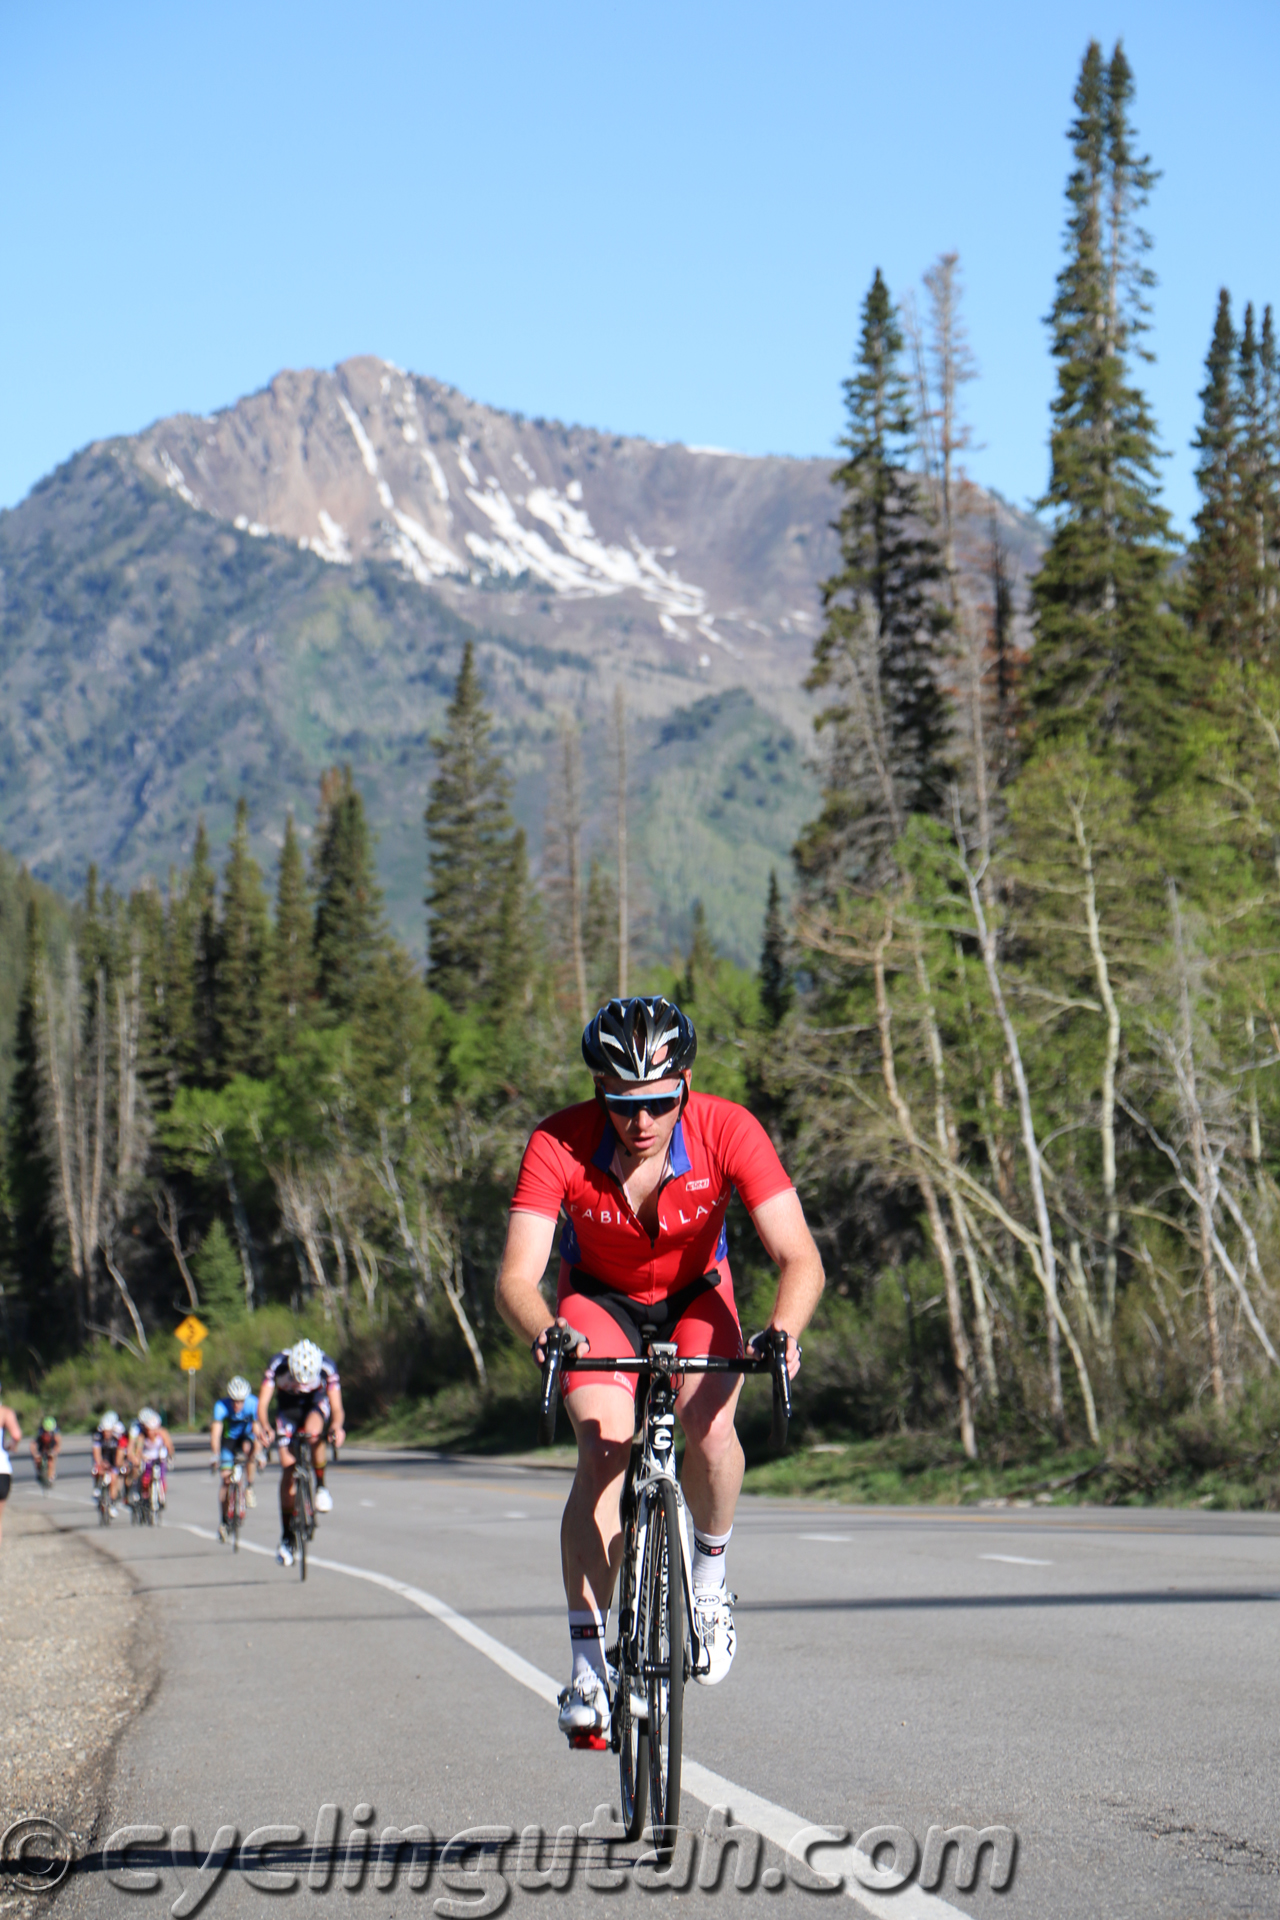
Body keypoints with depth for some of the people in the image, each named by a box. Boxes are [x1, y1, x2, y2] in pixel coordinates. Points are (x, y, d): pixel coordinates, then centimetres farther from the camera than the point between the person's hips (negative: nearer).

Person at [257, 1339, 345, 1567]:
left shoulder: (327, 1367, -31)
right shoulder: (277, 1364, -31)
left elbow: (336, 1407, -32)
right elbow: (262, 1403, -32)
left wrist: (337, 1425, -54)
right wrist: (265, 1427, -52)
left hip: (317, 1405, -1)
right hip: (288, 1408, 1)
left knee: (312, 1432, -37)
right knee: (288, 1469, -9)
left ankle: (321, 1486, -12)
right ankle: (287, 1537, -2)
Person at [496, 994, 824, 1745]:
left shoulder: (728, 1131, -30)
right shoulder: (559, 1146, -30)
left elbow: (801, 1258, -33)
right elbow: (516, 1277, -34)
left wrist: (784, 1331, -53)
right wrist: (544, 1333, -56)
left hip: (695, 1295, 0)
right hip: (599, 1297, 0)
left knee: (710, 1427, -28)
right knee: (605, 1448, -23)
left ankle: (712, 1573, 2)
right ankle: (589, 1666, -16)